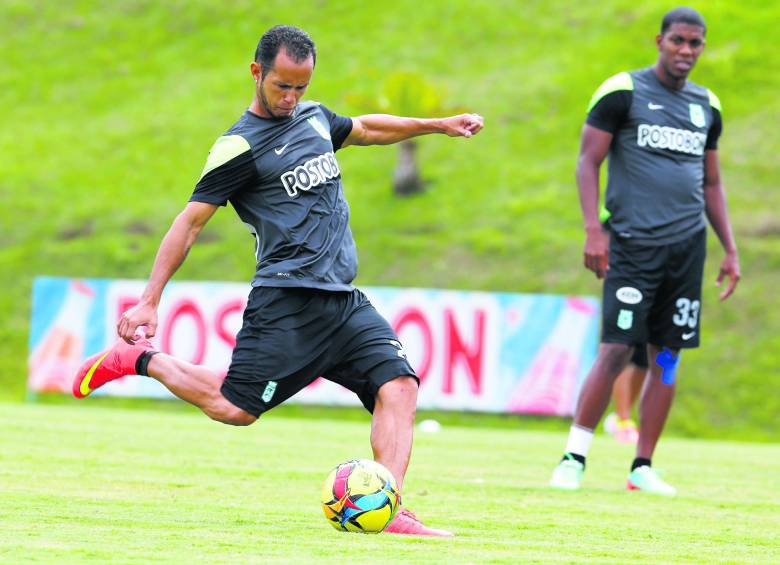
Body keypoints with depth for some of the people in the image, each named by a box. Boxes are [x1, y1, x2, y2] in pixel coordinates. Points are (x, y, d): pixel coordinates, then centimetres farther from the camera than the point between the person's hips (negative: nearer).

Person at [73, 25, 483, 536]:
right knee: (235, 408, -12)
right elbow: (189, 222, -5)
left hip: (345, 302, 6)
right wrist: (150, 302, -9)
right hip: (286, 302, -6)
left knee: (399, 384, -13)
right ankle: (140, 360, 11)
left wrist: (437, 125, 38)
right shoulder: (240, 147, -5)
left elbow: (364, 128, 39)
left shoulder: (314, 117, 16)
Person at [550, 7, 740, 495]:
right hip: (634, 243, -5)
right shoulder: (623, 92, -1)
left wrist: (731, 250, 16)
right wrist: (593, 229, -13)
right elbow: (588, 161, -2)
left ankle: (643, 468, 10)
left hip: (688, 244, 5)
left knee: (667, 356, 3)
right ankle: (573, 458, -3)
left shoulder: (706, 106, 15)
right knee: (616, 350, -12)